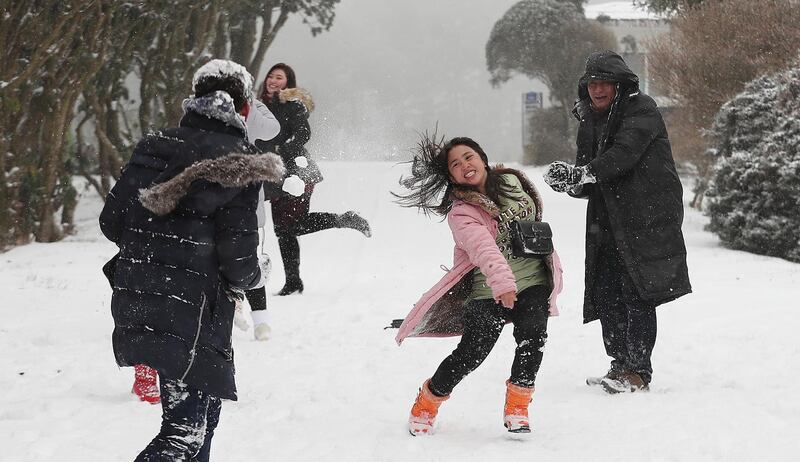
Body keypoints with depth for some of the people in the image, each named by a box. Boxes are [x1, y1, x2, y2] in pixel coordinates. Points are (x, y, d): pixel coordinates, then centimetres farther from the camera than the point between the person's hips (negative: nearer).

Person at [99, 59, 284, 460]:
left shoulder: (154, 146, 7)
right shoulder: (237, 161, -10)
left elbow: (111, 220, 7)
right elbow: (237, 251, -13)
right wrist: (249, 277, 9)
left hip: (135, 302, 7)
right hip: (192, 310, -7)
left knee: (204, 406, 24)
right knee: (186, 427, -4)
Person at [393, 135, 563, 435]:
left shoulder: (511, 181, 5)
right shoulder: (461, 212, -14)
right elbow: (482, 247, -33)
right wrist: (501, 282, -47)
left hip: (533, 280, 4)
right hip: (488, 291, -4)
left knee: (533, 335, -21)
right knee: (471, 354, -11)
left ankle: (517, 409, -6)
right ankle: (428, 402, 17)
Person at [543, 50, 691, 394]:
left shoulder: (641, 110, -6)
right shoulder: (590, 123, 17)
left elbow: (625, 153, -23)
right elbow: (591, 184, 14)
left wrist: (583, 173, -33)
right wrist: (569, 181, -9)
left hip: (647, 217, -7)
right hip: (608, 223, 8)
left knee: (637, 293, -11)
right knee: (605, 293, 5)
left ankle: (638, 372, -8)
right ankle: (621, 365, 15)